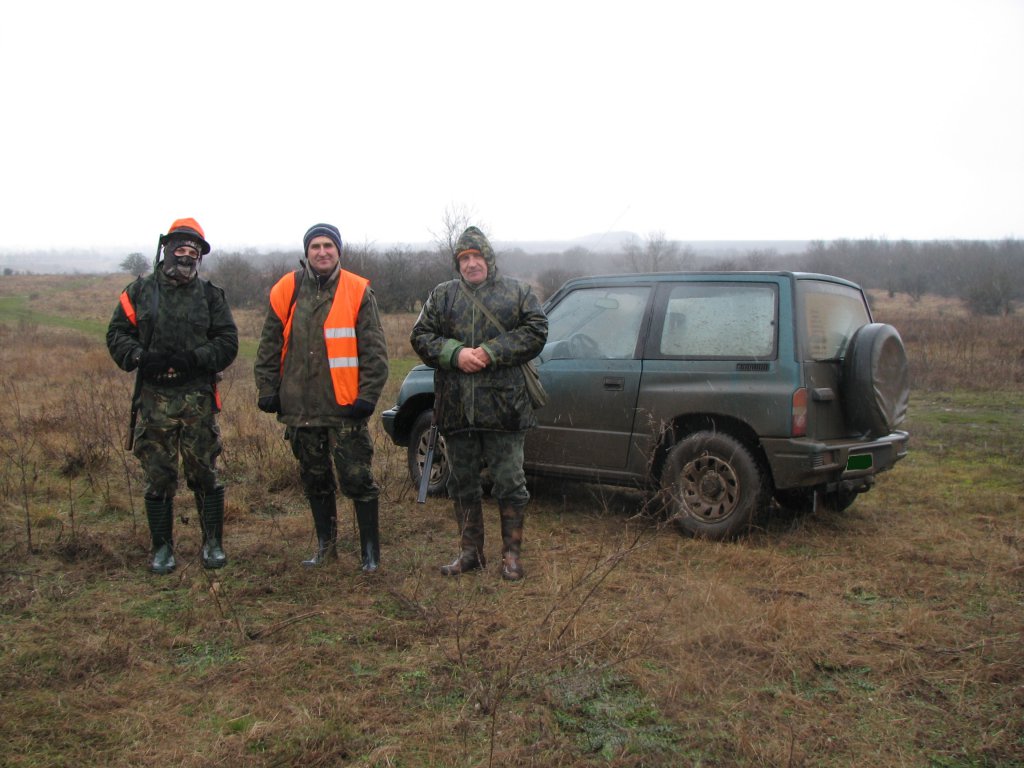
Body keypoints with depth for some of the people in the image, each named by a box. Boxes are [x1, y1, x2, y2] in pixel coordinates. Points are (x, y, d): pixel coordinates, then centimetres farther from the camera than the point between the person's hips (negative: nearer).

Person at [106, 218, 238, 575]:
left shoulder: (210, 295, 7)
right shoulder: (140, 291, 8)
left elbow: (228, 342, 2)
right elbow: (117, 334, 6)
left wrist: (195, 358, -15)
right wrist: (140, 357, -13)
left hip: (198, 398, 0)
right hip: (153, 398, 1)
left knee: (205, 472, 4)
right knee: (158, 475, 5)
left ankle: (213, 543, 17)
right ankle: (163, 548, 18)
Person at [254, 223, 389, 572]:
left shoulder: (358, 291, -2)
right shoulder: (287, 291, 6)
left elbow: (375, 350, -3)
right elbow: (269, 347, 11)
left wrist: (368, 395, -9)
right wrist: (268, 390, 6)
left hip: (345, 407, -3)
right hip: (300, 408, 4)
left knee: (357, 479, -2)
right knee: (315, 480, 15)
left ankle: (370, 550, 12)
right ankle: (326, 545, 30)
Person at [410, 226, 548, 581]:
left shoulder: (517, 292, 6)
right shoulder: (442, 296, 12)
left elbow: (535, 332, -4)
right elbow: (421, 336, 6)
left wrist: (492, 352, -14)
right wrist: (455, 354, -12)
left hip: (503, 405, -3)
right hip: (456, 407, 3)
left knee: (510, 483, 2)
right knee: (463, 484, 12)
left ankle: (511, 554, 16)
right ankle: (471, 552, 26)